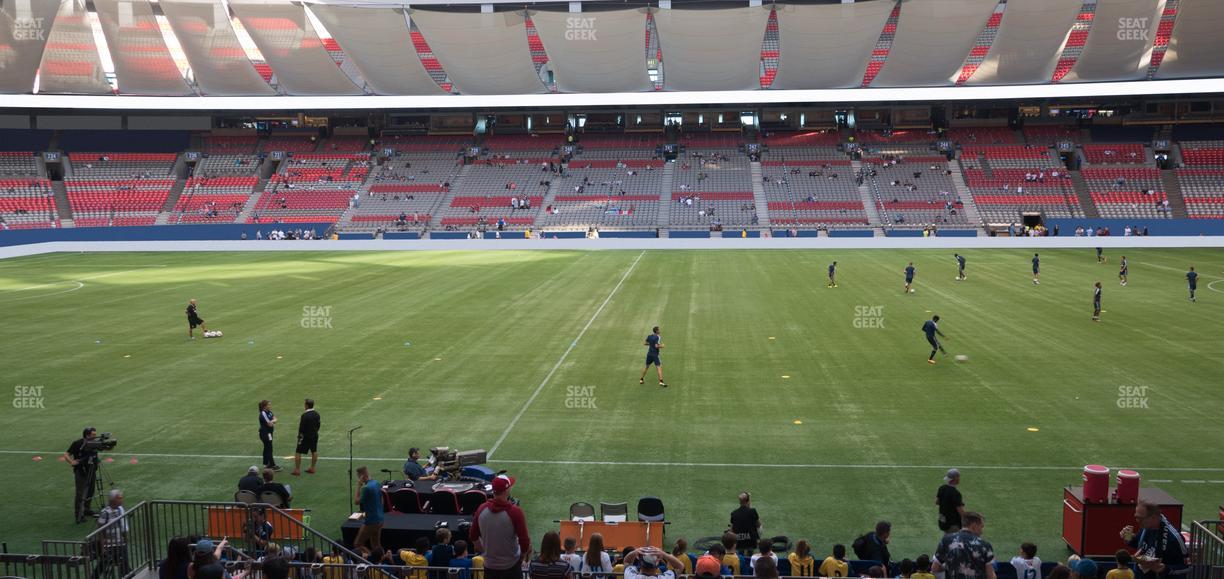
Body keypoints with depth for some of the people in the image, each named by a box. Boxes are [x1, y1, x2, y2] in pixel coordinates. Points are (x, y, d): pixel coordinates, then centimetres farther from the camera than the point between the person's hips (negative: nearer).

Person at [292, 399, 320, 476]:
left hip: (305, 436, -6)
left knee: (298, 453, 2)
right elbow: (319, 424, 10)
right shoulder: (316, 414, 0)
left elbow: (301, 427, -19)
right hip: (314, 436, 7)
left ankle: (297, 470, 3)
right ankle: (312, 468, 23)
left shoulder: (304, 415, -21)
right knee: (314, 452, 17)